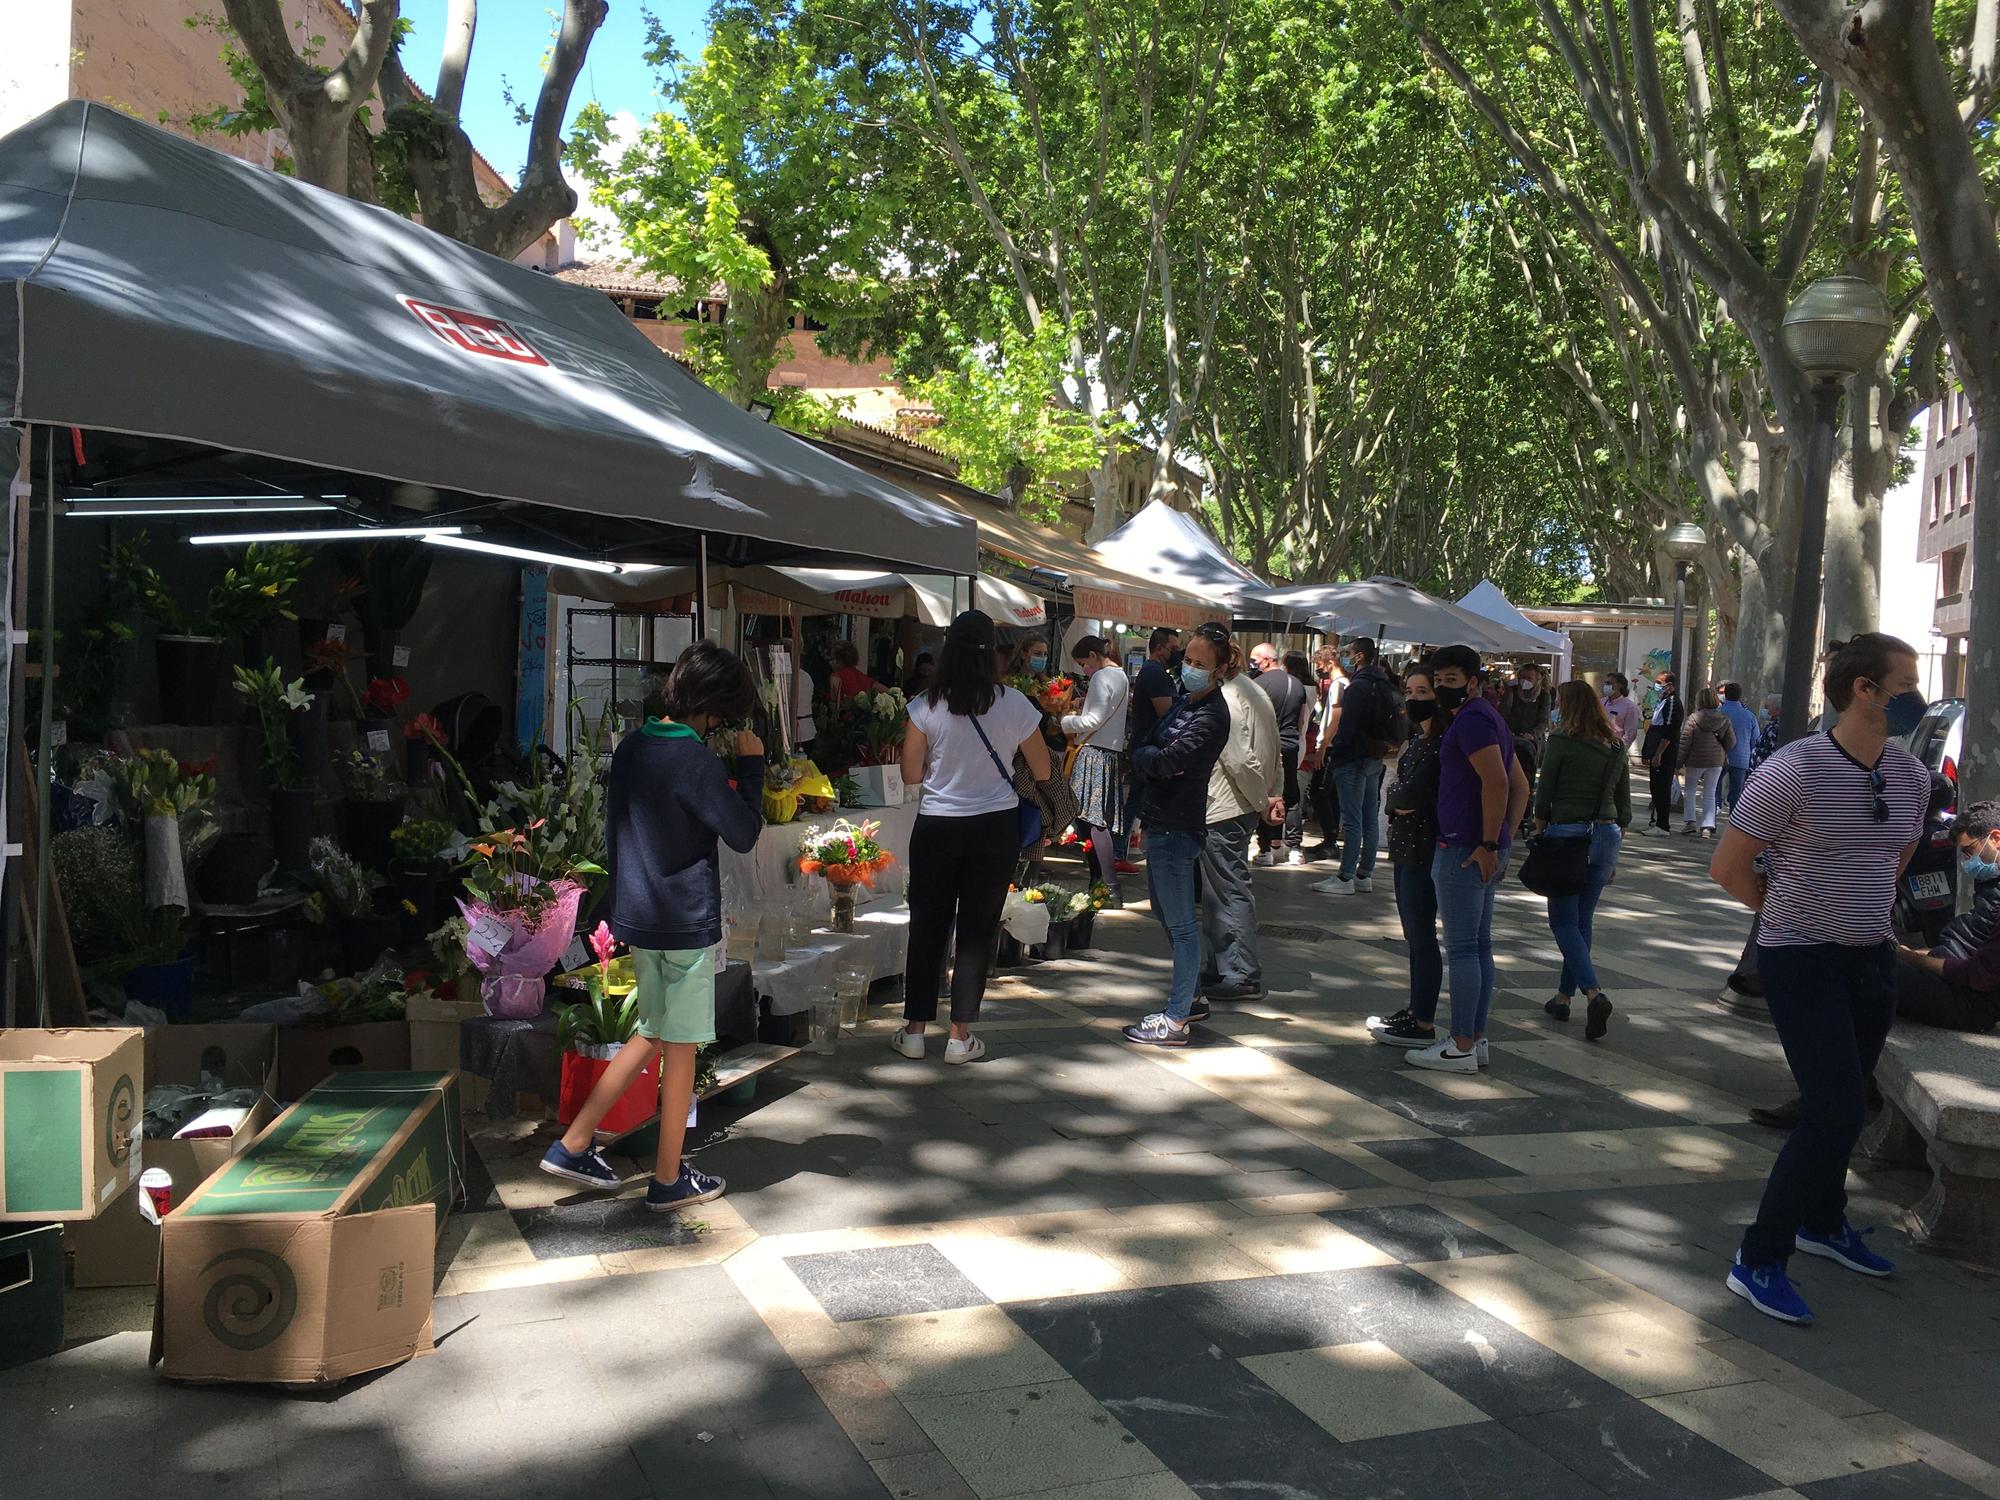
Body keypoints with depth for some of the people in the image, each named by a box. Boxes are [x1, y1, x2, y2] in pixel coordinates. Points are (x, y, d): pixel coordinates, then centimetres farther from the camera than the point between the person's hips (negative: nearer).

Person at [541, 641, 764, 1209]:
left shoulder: (631, 747, 7)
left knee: (654, 1034, 21)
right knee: (680, 1047, 5)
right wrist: (750, 766, -5)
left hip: (636, 919, 8)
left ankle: (572, 1146, 22)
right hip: (687, 925, -8)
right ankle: (669, 1178, 16)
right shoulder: (695, 759, -19)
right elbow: (744, 833, -14)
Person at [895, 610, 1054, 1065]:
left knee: (926, 926, 12)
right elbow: (1043, 772, 3)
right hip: (996, 827, 0)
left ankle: (914, 1030, 18)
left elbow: (911, 775, 0)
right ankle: (960, 1036, 12)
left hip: (936, 827, 0)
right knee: (978, 930, 8)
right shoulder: (1014, 705, -7)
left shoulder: (925, 707, -8)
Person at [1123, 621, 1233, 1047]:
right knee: (1166, 912, 21)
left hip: (1177, 828, -10)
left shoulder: (1211, 716, -17)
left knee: (1180, 923, -3)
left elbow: (1167, 760, -25)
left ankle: (1175, 1021, 3)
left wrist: (1144, 756, -6)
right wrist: (1154, 761, -11)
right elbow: (1145, 746, 9)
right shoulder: (1186, 701, 13)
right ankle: (1189, 998, 34)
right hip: (1162, 820, 11)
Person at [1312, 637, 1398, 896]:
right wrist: (1384, 747, 16)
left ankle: (1345, 878, -4)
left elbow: (1347, 725, -20)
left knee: (1352, 820, -7)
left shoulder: (1359, 686, -16)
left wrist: (1334, 752, -12)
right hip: (1375, 758, 9)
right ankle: (1365, 874, 17)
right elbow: (1390, 724, 16)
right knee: (1370, 819, 11)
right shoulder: (1383, 685, 13)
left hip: (1354, 758, -9)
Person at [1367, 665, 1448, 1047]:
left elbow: (1408, 798, -22)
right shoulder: (1419, 737, 14)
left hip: (1424, 848, -10)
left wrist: (1396, 796, -2)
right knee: (1414, 934, 16)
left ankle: (1423, 1025, 2)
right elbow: (1400, 794, 14)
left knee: (1421, 935, -4)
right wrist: (1402, 797, -6)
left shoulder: (1441, 743, -18)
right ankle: (1416, 1010, 25)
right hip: (1408, 847, 10)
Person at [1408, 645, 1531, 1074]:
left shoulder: (1472, 718, -13)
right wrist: (1504, 841, 15)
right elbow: (1521, 786, 20)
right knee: (1479, 946, 13)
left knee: (1462, 949, -6)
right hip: (1483, 850, 11)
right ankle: (1476, 1038, 19)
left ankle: (1461, 1048, -2)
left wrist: (1489, 845, -21)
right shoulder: (1489, 718, 19)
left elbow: (1496, 782, -24)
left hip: (1465, 852, -10)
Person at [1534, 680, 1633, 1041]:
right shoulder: (1616, 746, 8)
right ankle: (1564, 997, 21)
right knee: (1582, 920, 14)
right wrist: (1614, 852, 19)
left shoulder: (1562, 741, -9)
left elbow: (1544, 795, -8)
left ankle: (1594, 993, -18)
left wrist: (1541, 828, 9)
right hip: (1605, 835, 6)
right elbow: (1624, 804, 12)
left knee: (1564, 921, 0)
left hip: (1566, 834, -6)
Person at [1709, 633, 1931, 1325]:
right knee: (1836, 1114, -14)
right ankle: (1759, 1260, -4)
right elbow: (1728, 868, -12)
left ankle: (1822, 1222, 42)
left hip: (1873, 958, 7)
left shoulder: (1912, 775, 2)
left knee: (1842, 1105, 20)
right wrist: (1793, 914, 1)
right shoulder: (1792, 772, -19)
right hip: (1803, 961, -7)